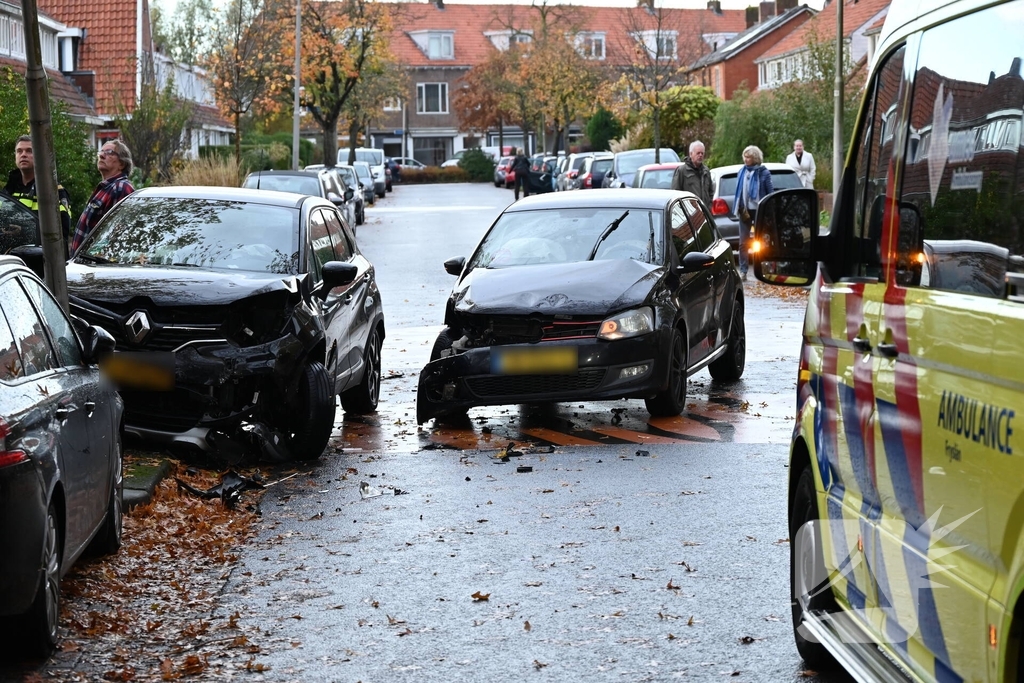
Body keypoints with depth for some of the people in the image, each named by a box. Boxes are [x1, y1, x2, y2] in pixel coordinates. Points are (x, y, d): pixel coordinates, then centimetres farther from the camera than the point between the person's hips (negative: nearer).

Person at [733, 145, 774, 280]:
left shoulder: (763, 173, -6)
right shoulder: (742, 172, 6)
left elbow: (770, 192, -4)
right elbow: (739, 191, 9)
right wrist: (739, 208, -1)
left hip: (759, 210, -4)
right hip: (745, 210, 4)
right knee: (743, 242, 3)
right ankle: (743, 271, 6)